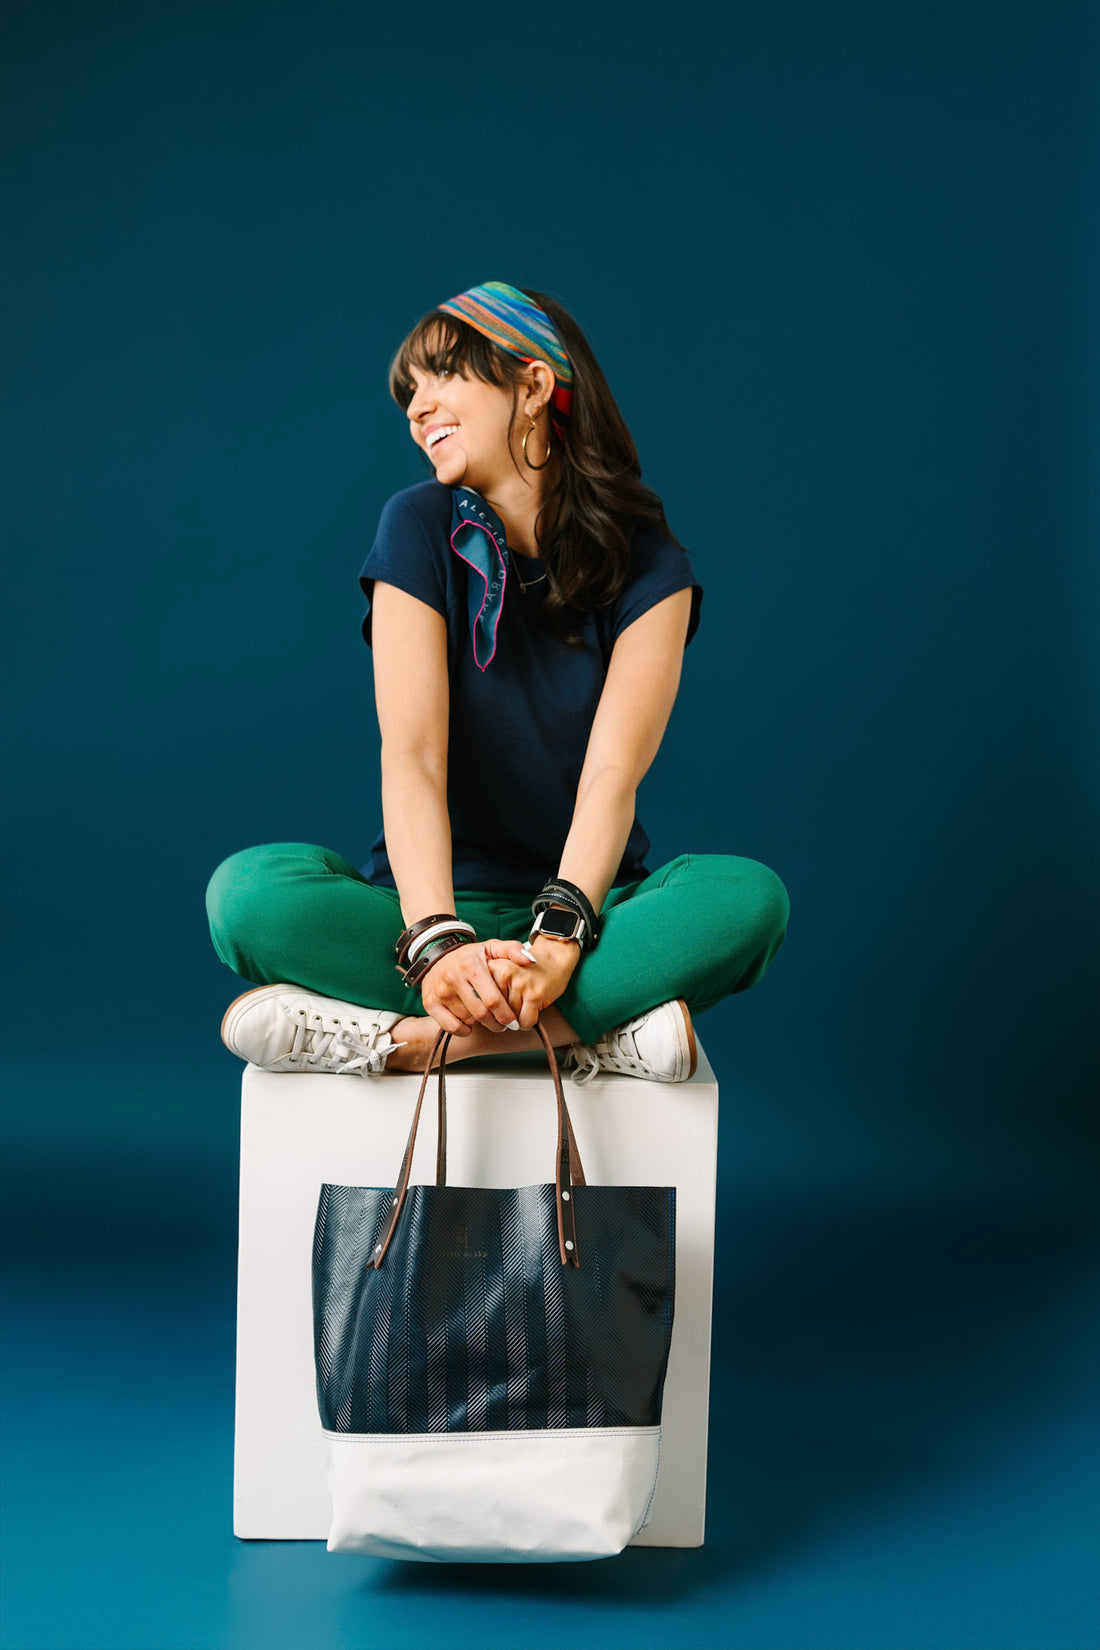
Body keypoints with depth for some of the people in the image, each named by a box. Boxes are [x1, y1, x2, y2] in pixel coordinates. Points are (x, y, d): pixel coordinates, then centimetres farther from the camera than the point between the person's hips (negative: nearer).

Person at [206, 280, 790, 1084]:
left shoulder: (649, 566, -3)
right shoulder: (421, 527, -2)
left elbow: (614, 773, -14)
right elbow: (412, 753, -13)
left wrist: (559, 936, -33)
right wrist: (437, 941, -29)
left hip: (586, 902, 0)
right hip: (439, 893, 0)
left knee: (750, 897, -30)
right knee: (248, 892, -28)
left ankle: (407, 1037, -32)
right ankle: (596, 1024, -31)